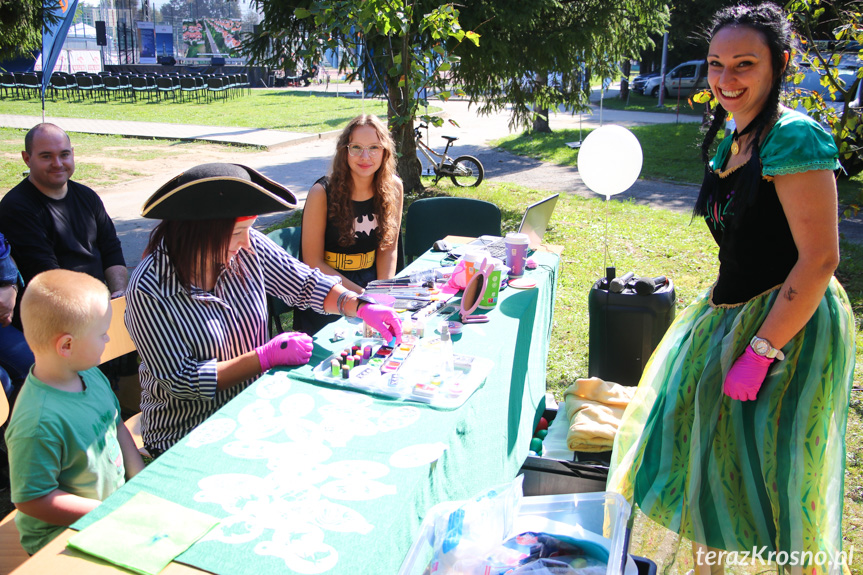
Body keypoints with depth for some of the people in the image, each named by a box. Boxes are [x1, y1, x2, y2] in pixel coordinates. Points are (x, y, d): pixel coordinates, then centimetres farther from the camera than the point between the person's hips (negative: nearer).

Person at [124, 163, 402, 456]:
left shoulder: (248, 249, -6)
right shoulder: (148, 292, -20)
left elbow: (306, 283, 5)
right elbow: (181, 381, -19)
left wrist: (361, 306, -11)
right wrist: (266, 357, -22)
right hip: (187, 438, -5)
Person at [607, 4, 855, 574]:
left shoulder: (793, 137, -18)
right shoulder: (733, 140, 9)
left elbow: (819, 259, -23)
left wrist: (760, 352, -24)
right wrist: (719, 312, 17)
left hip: (788, 324, -9)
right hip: (730, 315, 9)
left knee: (770, 478, 3)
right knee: (705, 454, 19)